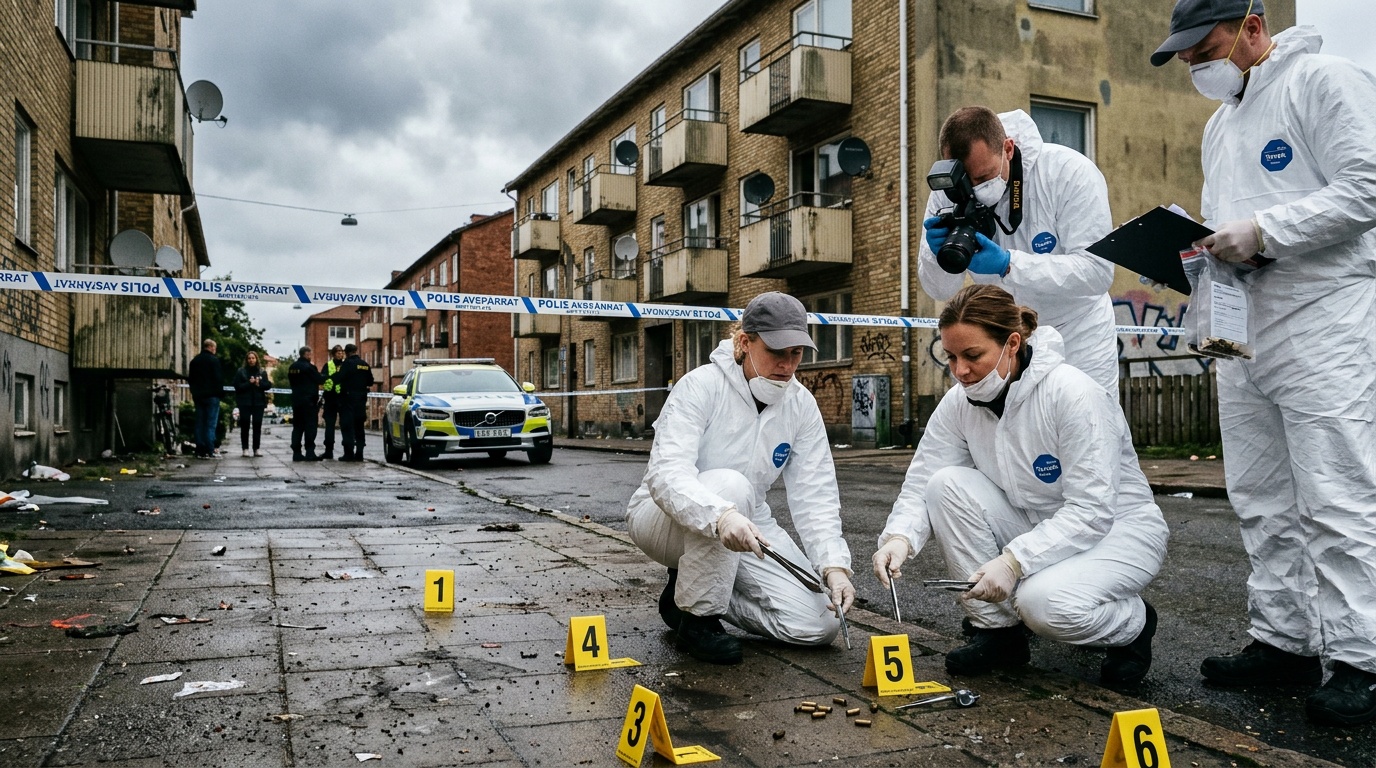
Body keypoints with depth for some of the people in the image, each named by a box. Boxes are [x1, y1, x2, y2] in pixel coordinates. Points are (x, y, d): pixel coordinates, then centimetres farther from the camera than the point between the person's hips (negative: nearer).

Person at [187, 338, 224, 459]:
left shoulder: (194, 360, 12)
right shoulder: (214, 360, -9)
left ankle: (200, 451, 8)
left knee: (199, 424, 9)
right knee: (211, 424, -6)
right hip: (211, 395, -6)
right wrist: (220, 392, -2)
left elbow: (190, 378, 19)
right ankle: (209, 451, -10)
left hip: (198, 396, 7)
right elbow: (219, 378, -12)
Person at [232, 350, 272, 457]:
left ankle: (257, 448, 8)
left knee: (257, 426, 3)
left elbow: (268, 385, 3)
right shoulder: (241, 372, 3)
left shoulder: (262, 372, 10)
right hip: (245, 403, -2)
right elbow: (237, 386, -4)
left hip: (258, 402, 2)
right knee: (245, 426, -1)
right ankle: (245, 449, 3)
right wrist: (249, 383, -15)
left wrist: (259, 383, -13)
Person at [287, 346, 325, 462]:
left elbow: (291, 381, 17)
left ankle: (296, 453, 8)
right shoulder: (309, 367, -13)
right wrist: (324, 377, 8)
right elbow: (320, 380, -11)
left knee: (297, 426, 9)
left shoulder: (292, 367, 10)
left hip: (296, 400, 7)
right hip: (309, 401, -7)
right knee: (310, 426, -4)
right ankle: (310, 452, -7)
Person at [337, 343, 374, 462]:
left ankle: (349, 453, -8)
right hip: (361, 398, 6)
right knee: (359, 426, 12)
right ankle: (359, 453, 11)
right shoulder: (365, 364, 8)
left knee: (347, 426, -3)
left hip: (348, 397, -6)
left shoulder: (347, 363, -10)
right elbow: (370, 382, 12)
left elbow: (340, 378, -18)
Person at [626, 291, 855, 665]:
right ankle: (696, 615, -17)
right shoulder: (700, 386, -22)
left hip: (745, 524, 5)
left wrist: (835, 564, -22)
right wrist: (721, 516, -52)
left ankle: (696, 588, 9)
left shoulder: (801, 404, -6)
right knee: (729, 484, -38)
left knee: (819, 624, -11)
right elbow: (666, 474, -34)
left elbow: (815, 494, -7)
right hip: (666, 518, -5)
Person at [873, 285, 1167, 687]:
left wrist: (1014, 560, -38)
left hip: (1116, 529, -5)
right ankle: (996, 628, -4)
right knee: (948, 484, -20)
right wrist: (899, 537, -30)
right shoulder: (958, 402, -9)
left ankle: (1133, 622, 3)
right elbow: (921, 484, -9)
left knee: (1043, 602, -35)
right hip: (1035, 529, 6)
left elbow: (1091, 512, -28)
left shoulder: (1073, 393, -26)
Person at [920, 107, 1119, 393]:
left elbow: (1097, 272, -29)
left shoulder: (1070, 172, -23)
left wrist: (1008, 265, -39)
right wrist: (938, 255, -29)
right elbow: (940, 291, -6)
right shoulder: (948, 191, -13)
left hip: (1076, 335, -2)